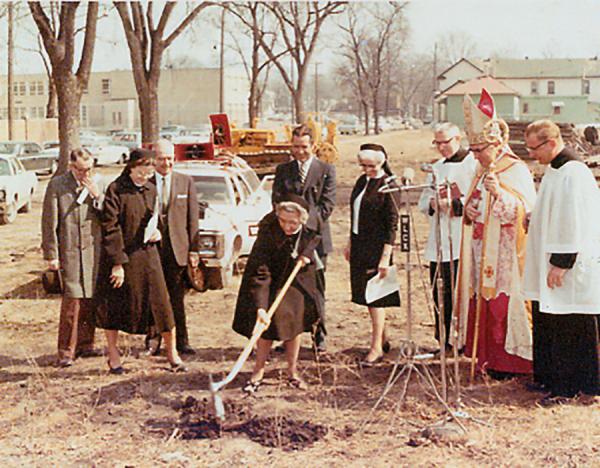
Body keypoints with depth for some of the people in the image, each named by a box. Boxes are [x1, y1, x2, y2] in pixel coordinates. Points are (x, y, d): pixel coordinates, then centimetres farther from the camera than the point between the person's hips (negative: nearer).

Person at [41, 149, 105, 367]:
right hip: (70, 251, -4)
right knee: (72, 300, -9)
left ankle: (85, 344, 21)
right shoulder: (57, 185, -4)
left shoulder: (98, 182, 8)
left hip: (95, 250, 4)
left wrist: (97, 196, -10)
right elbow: (49, 223, -3)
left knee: (90, 300, 9)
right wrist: (51, 255, -6)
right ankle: (66, 351, -1)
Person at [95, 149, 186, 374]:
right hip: (121, 255, -4)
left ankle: (172, 352, 14)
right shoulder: (116, 190, -11)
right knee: (114, 304, 7)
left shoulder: (151, 190, 7)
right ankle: (113, 355, 22)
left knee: (160, 301, 2)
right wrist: (118, 262, -18)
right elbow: (110, 228, -14)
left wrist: (156, 232, -1)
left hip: (147, 254, 5)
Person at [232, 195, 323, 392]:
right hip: (273, 281, -4)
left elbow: (317, 238, 6)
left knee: (295, 323, 6)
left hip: (297, 281, 4)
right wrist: (260, 306, -42)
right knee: (269, 323, -9)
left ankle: (292, 372, 18)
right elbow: (260, 273, -35)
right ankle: (258, 372, 5)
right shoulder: (268, 232, -33)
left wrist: (308, 252, -15)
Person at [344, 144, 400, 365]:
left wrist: (386, 257, -18)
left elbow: (392, 224, -14)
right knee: (366, 293, 13)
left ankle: (376, 347, 3)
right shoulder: (362, 181, 10)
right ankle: (382, 339, 27)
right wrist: (350, 243, 17)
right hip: (359, 246, 8)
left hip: (376, 247, -8)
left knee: (375, 296, -3)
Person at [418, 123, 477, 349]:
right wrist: (433, 204, -3)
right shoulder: (436, 168, 19)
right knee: (441, 293, 9)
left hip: (463, 243, -6)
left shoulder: (473, 165, -4)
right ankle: (443, 340, 18)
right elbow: (423, 201, 19)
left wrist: (454, 204, -17)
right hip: (438, 243, 7)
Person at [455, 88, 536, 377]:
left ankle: (509, 360, 4)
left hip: (504, 254, -7)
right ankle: (488, 357, 16)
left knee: (502, 306, -6)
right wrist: (468, 209, 1)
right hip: (481, 253, 8)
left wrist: (499, 193, -34)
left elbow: (523, 210, -19)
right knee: (482, 302, 8)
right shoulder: (482, 172, 15)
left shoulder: (516, 171, -9)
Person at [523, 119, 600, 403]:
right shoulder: (552, 170, 11)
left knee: (569, 329, -1)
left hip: (571, 272, -10)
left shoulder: (573, 174, -19)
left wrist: (561, 263, -21)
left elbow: (575, 224, -22)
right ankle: (551, 378, 26)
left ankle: (569, 386, 8)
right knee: (548, 325, 15)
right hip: (551, 264, 10)